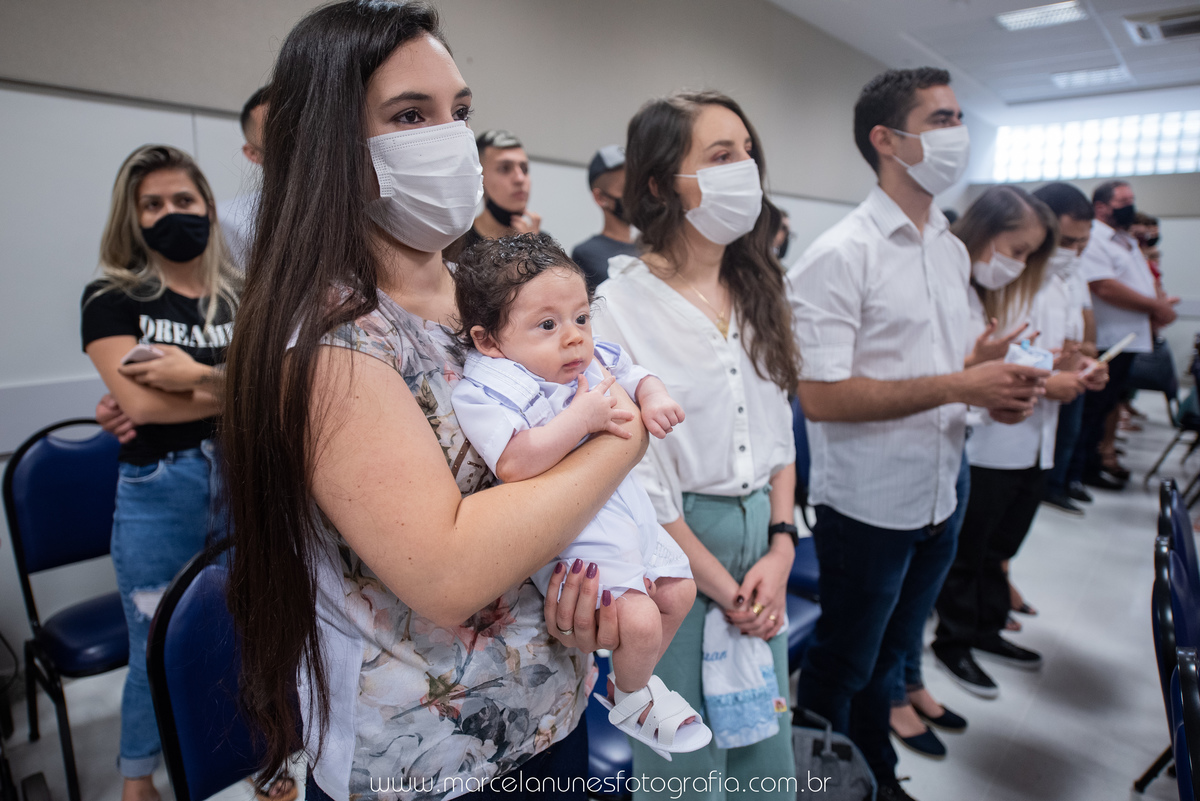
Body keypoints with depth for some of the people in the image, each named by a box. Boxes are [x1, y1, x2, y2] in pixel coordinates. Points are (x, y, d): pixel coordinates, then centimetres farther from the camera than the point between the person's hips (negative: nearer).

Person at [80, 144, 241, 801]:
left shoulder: (240, 296, 7)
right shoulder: (112, 296, 0)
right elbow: (140, 402, -13)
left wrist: (195, 374, -16)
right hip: (157, 494, -2)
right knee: (158, 655, 11)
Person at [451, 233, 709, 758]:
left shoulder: (596, 360, 2)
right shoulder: (485, 391, -20)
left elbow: (636, 376, 20)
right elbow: (514, 464, -35)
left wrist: (655, 397, -4)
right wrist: (582, 416, -29)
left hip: (627, 507, 8)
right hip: (571, 533, -8)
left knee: (679, 591, 17)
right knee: (639, 620, -17)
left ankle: (636, 679, 44)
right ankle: (631, 700, 20)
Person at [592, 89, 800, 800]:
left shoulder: (758, 290, 5)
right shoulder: (624, 303, -16)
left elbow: (780, 430, 7)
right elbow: (635, 470, -16)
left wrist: (781, 549, -2)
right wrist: (723, 589, -9)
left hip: (764, 535, 6)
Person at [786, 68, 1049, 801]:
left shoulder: (953, 250, 10)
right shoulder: (839, 257, -16)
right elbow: (819, 396, -23)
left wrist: (1002, 386, -3)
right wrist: (959, 387, -21)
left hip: (939, 497, 8)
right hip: (868, 506, -7)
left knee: (889, 656, 24)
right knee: (843, 666, 13)